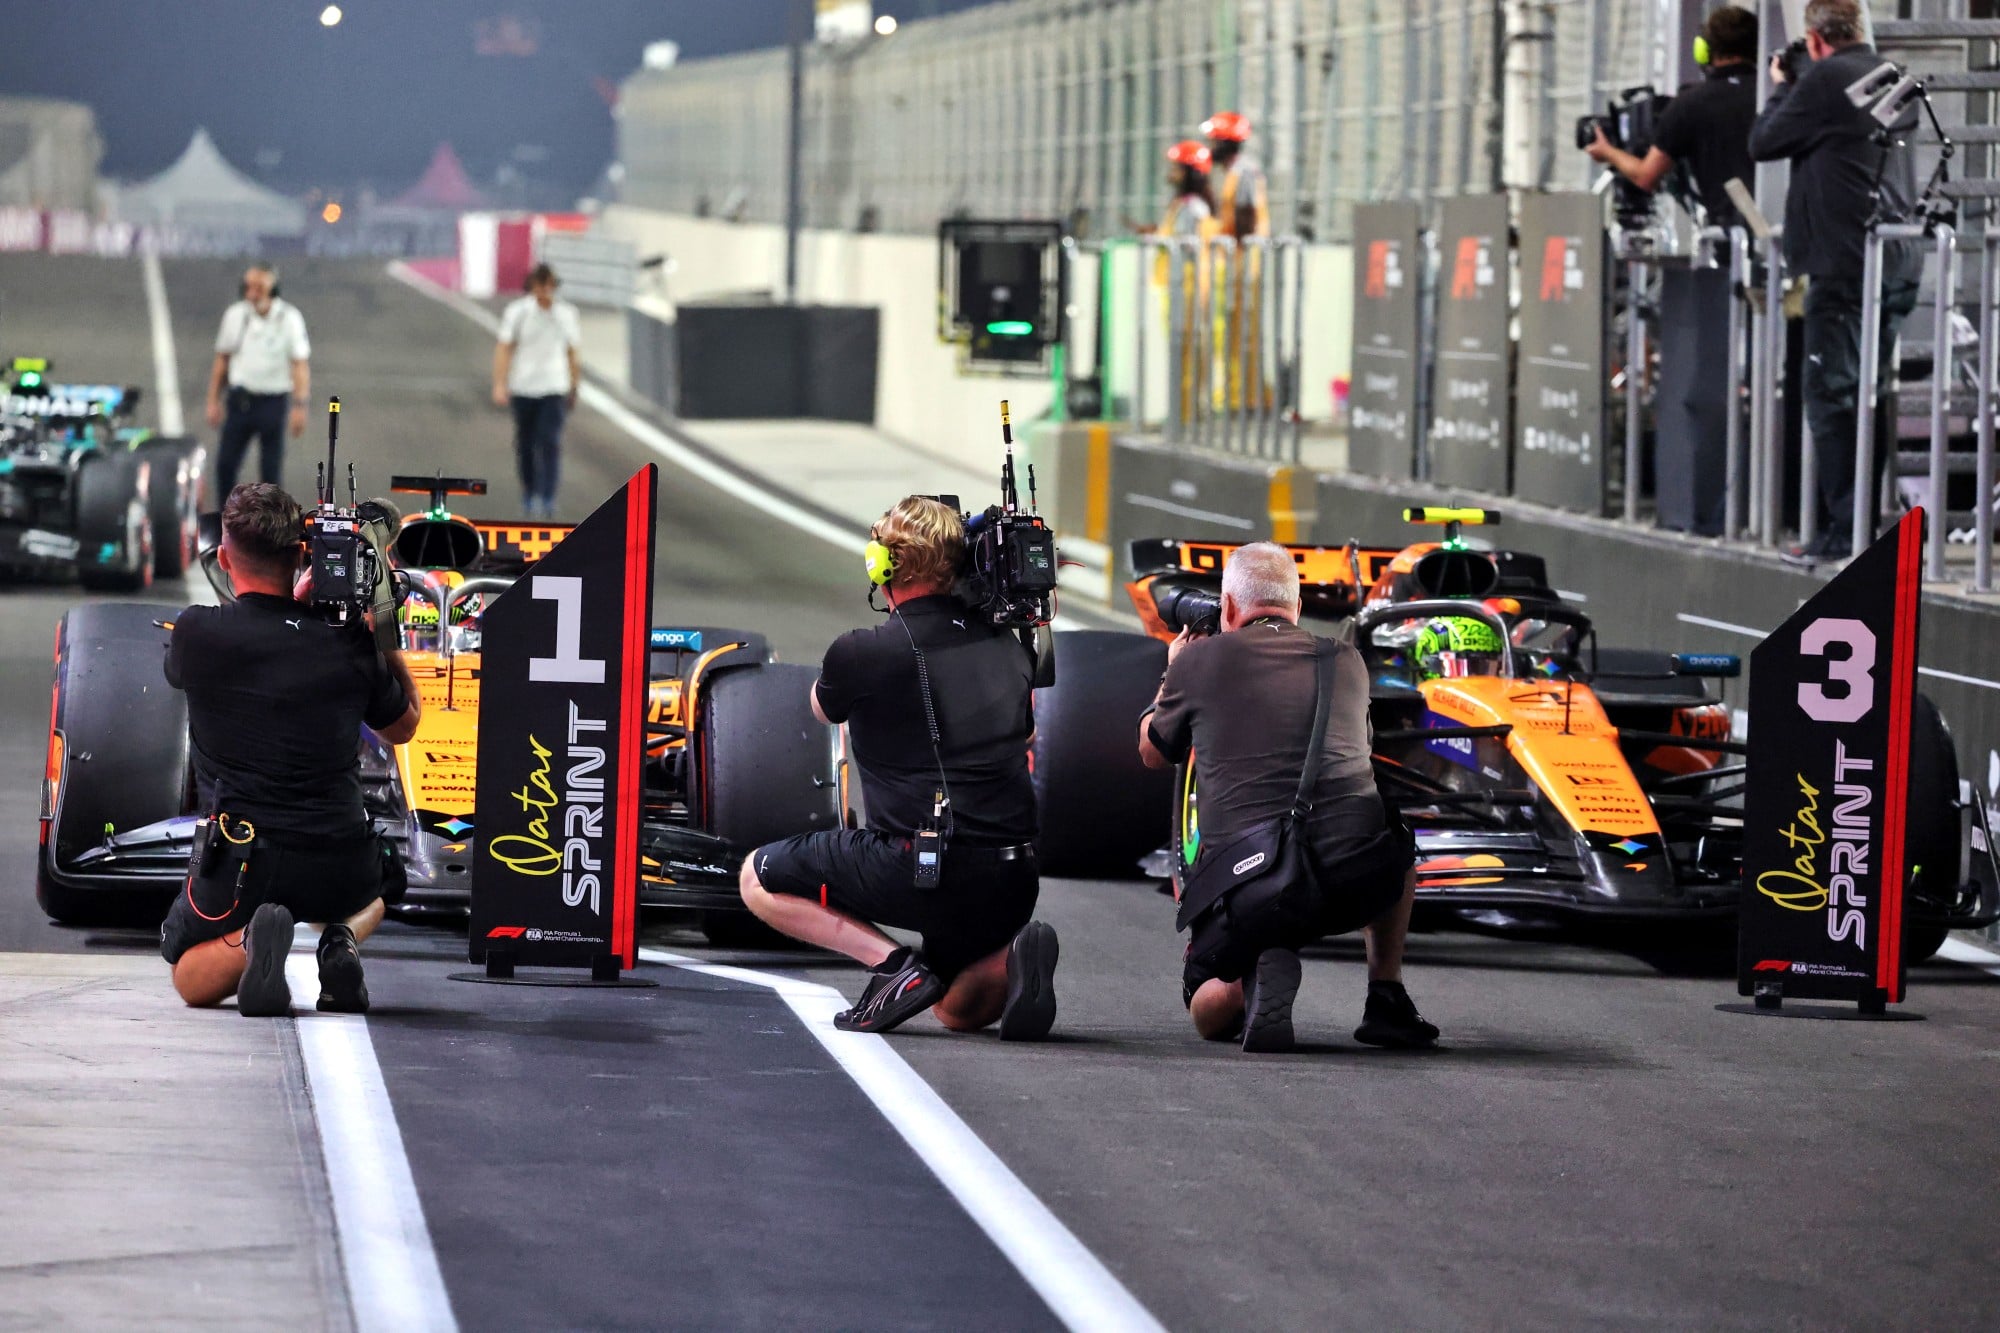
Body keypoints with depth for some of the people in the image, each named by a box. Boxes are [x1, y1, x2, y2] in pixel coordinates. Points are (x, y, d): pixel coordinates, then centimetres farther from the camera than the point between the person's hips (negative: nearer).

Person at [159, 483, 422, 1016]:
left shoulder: (196, 633, -8)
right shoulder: (349, 646, -3)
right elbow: (403, 726, 16)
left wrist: (294, 604, 19)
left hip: (242, 864, -2)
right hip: (338, 864, 2)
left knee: (191, 980, 23)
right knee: (371, 893, 39)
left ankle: (247, 941, -12)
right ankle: (344, 938, 2)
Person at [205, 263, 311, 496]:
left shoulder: (289, 319, -6)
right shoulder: (235, 315, 4)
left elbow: (301, 365, -8)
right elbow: (222, 361, 12)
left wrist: (299, 406, -16)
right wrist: (213, 401, 9)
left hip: (273, 400, -3)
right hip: (240, 398, 3)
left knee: (271, 468, 2)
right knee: (225, 464, 1)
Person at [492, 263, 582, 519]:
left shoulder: (565, 314, 4)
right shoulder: (517, 312, -3)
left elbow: (571, 353, 13)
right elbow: (504, 349, -4)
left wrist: (574, 389, 16)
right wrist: (500, 385, -14)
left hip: (554, 389, 0)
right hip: (522, 389, 0)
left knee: (550, 444, -13)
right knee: (526, 445, 9)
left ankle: (546, 500, -15)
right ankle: (529, 495, 27)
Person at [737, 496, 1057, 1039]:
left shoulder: (861, 653, -6)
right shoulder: (1007, 647, 9)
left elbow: (823, 708, 18)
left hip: (919, 870, -6)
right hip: (1013, 880, 6)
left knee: (759, 878, 15)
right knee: (958, 1010, 29)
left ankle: (893, 964, -4)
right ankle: (1010, 959, -5)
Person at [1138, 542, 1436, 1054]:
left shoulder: (1201, 659, 6)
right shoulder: (1347, 661, 14)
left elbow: (1153, 754, 23)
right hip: (1355, 879, 2)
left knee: (1208, 1014, 24)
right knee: (1395, 843, 38)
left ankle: (1256, 976, -12)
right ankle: (1386, 1001, 25)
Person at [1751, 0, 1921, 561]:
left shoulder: (1826, 80, -11)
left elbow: (1764, 143, -2)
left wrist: (1780, 90, 16)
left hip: (1845, 263, -8)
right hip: (1899, 263, 8)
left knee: (1832, 394, -5)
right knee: (1874, 395, 13)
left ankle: (1843, 530, -8)